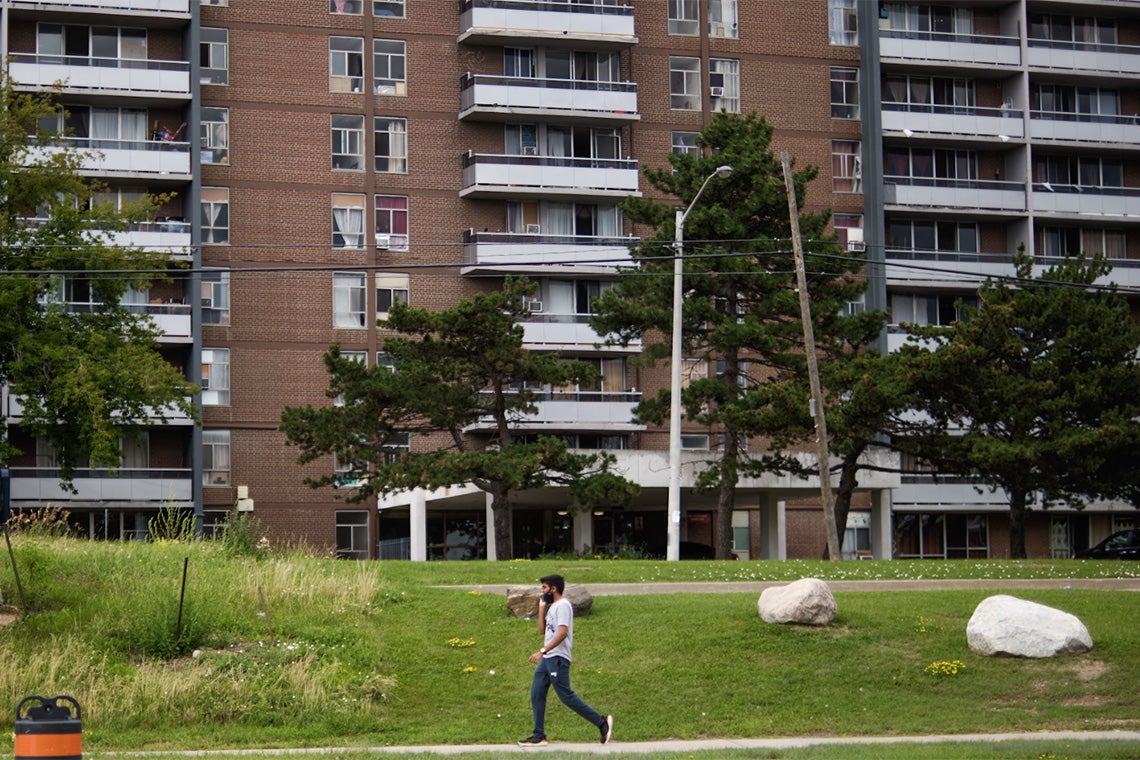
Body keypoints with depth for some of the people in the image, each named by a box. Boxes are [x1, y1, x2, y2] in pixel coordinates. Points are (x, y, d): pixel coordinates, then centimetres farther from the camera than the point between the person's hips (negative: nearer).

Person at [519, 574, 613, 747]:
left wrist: (542, 651, -27)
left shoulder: (563, 605, -13)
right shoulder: (552, 607, 18)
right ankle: (539, 736, 10)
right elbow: (542, 630, 18)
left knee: (566, 696, -8)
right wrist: (541, 609, 11)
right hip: (547, 659, 10)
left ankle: (602, 722, -2)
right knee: (537, 695, 7)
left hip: (558, 659, -10)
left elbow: (562, 633, -23)